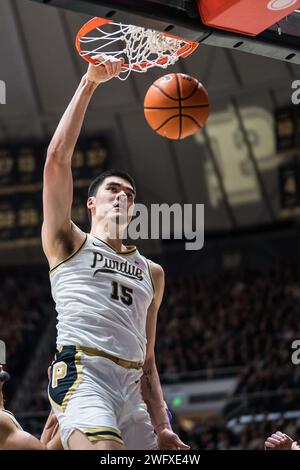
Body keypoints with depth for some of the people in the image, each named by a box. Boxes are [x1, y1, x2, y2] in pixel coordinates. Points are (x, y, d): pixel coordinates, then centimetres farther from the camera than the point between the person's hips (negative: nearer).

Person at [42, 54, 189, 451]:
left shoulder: (151, 272, 27)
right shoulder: (69, 244, 14)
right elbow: (57, 158, 1)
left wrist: (163, 429, 15)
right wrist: (89, 84, -1)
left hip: (131, 386, 6)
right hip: (81, 372, -6)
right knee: (103, 449, -31)